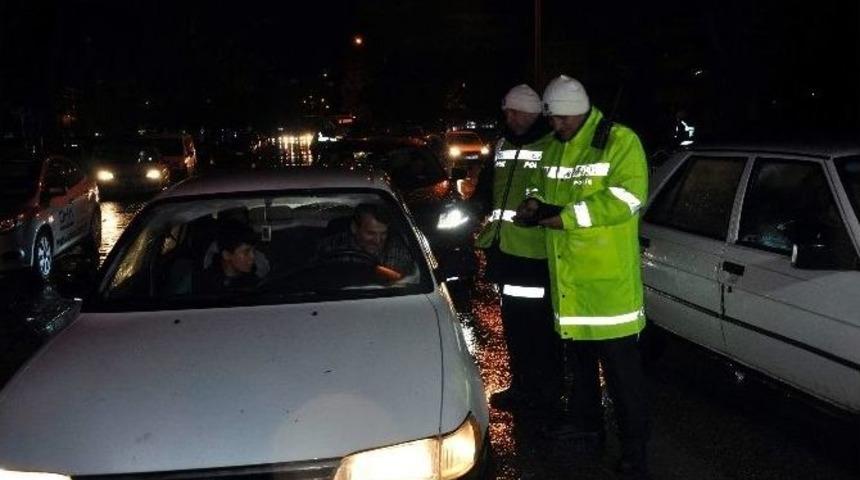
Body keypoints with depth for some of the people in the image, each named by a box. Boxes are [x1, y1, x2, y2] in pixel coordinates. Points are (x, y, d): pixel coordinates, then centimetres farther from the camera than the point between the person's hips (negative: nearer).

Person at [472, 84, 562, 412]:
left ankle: (547, 392, 15)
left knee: (540, 324, 0)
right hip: (505, 247, 8)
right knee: (513, 322, 17)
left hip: (537, 252, -8)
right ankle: (522, 385, 31)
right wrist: (479, 203, 6)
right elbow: (488, 182, 24)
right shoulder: (503, 144, 14)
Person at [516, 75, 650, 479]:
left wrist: (565, 217, -23)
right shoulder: (554, 148, 12)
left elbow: (626, 197, -22)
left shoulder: (620, 141, -11)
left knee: (621, 367, -3)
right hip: (569, 273, 8)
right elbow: (540, 185, 24)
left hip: (609, 276, -8)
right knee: (580, 355, 21)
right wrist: (535, 203, -2)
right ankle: (586, 423, 39)